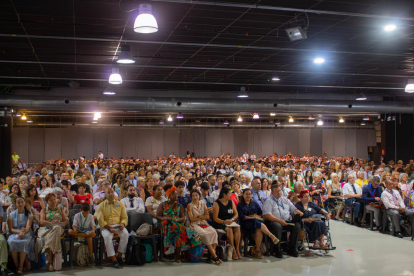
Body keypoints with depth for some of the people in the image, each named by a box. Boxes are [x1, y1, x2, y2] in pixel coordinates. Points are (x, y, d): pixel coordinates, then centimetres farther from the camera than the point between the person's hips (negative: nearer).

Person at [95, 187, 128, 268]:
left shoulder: (120, 204, 14)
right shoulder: (101, 206, 7)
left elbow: (125, 217, 11)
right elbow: (100, 220, -3)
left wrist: (123, 224, -12)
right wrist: (108, 227, -19)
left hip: (118, 226, 2)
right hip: (106, 226, -2)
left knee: (125, 234, -29)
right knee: (107, 236, -34)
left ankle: (119, 256, -16)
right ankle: (114, 259, -29)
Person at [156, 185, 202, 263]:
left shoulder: (179, 206, 20)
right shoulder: (163, 205, 13)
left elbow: (183, 217, 9)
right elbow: (158, 217, 4)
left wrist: (177, 219, -14)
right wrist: (166, 218, -15)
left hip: (177, 224, 2)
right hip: (165, 225, -2)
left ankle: (177, 254, -26)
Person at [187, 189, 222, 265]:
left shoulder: (203, 204, 17)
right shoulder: (190, 206, 6)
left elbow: (207, 216, 6)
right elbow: (192, 219, -5)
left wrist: (198, 216, -5)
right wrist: (202, 217, 0)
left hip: (204, 224, 4)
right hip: (195, 225, -4)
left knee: (213, 232, -27)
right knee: (205, 234, -33)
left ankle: (212, 256, -29)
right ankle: (214, 256, -29)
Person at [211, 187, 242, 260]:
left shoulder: (231, 202, 12)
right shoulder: (217, 203, -5)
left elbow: (236, 214, 9)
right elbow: (215, 218, -9)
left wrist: (232, 219, -11)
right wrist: (224, 222, -24)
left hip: (230, 222, 5)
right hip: (219, 223, -5)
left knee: (237, 228, -25)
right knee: (229, 229, -33)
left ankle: (237, 249, -25)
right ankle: (233, 250, -29)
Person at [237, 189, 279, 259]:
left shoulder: (255, 204, 25)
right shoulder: (240, 205, 15)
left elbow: (260, 214, 15)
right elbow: (241, 217, 0)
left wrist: (257, 216, -7)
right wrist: (251, 217, -11)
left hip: (257, 222, 3)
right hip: (246, 224, -3)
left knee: (259, 231, -33)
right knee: (257, 223, -35)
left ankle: (257, 250, -28)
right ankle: (271, 236, -38)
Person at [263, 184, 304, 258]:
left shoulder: (285, 200, 23)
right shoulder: (268, 201, 4)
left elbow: (293, 209, 19)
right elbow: (267, 215, -10)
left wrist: (299, 213, -6)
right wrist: (280, 221, -20)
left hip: (286, 221, 5)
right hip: (273, 221, -5)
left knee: (297, 225, -22)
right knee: (277, 226, -38)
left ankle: (291, 249, -14)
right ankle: (278, 250, -26)